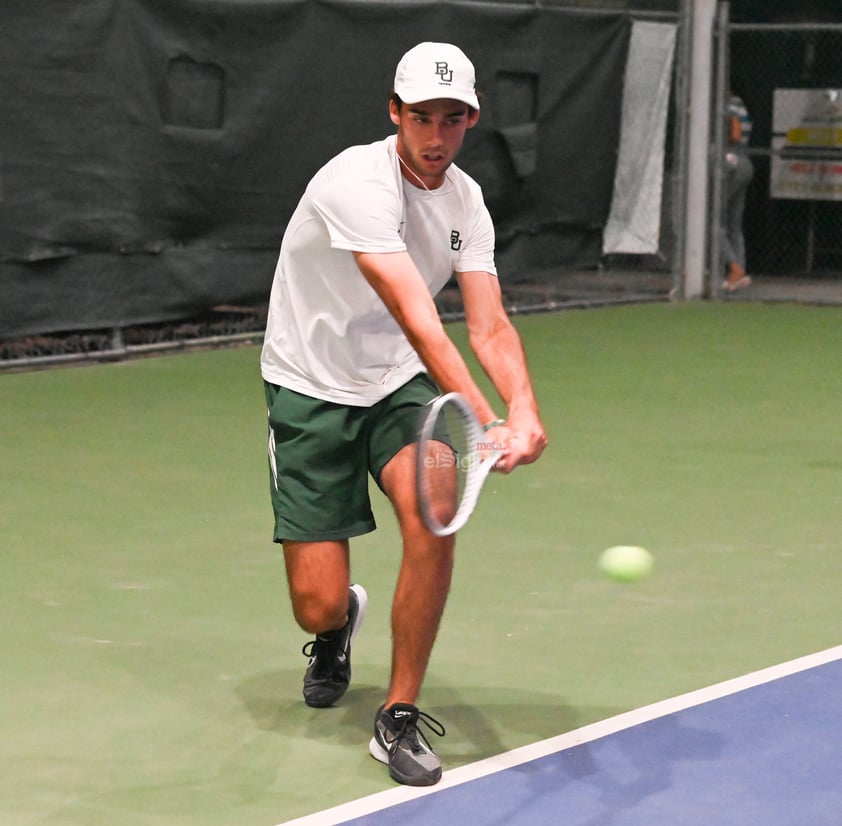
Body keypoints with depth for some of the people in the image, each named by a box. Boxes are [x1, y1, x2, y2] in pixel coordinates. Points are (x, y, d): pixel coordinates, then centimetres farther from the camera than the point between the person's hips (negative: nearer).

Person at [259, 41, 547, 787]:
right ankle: (339, 626, 37)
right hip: (311, 389, -4)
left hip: (399, 385, 5)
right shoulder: (357, 182, -25)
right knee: (319, 606, -6)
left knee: (432, 514, -26)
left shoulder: (465, 201, -3)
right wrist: (486, 420, -44)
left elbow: (490, 327, -11)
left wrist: (523, 409, -32)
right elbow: (419, 321, -35)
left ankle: (399, 717, -9)